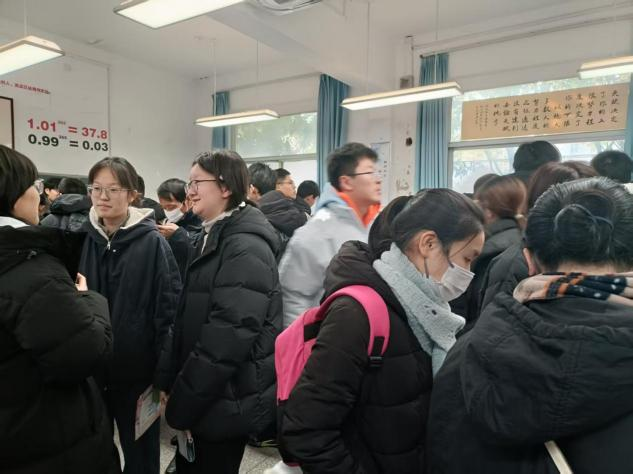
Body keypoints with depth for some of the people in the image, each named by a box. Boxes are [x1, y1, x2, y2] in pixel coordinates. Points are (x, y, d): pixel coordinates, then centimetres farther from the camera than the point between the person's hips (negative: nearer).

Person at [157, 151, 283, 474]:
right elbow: (188, 320, 12)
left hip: (226, 400, -8)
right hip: (205, 396, 8)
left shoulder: (246, 247, -20)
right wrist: (167, 381, 7)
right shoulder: (212, 237, 10)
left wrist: (181, 402, -17)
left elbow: (230, 335, -25)